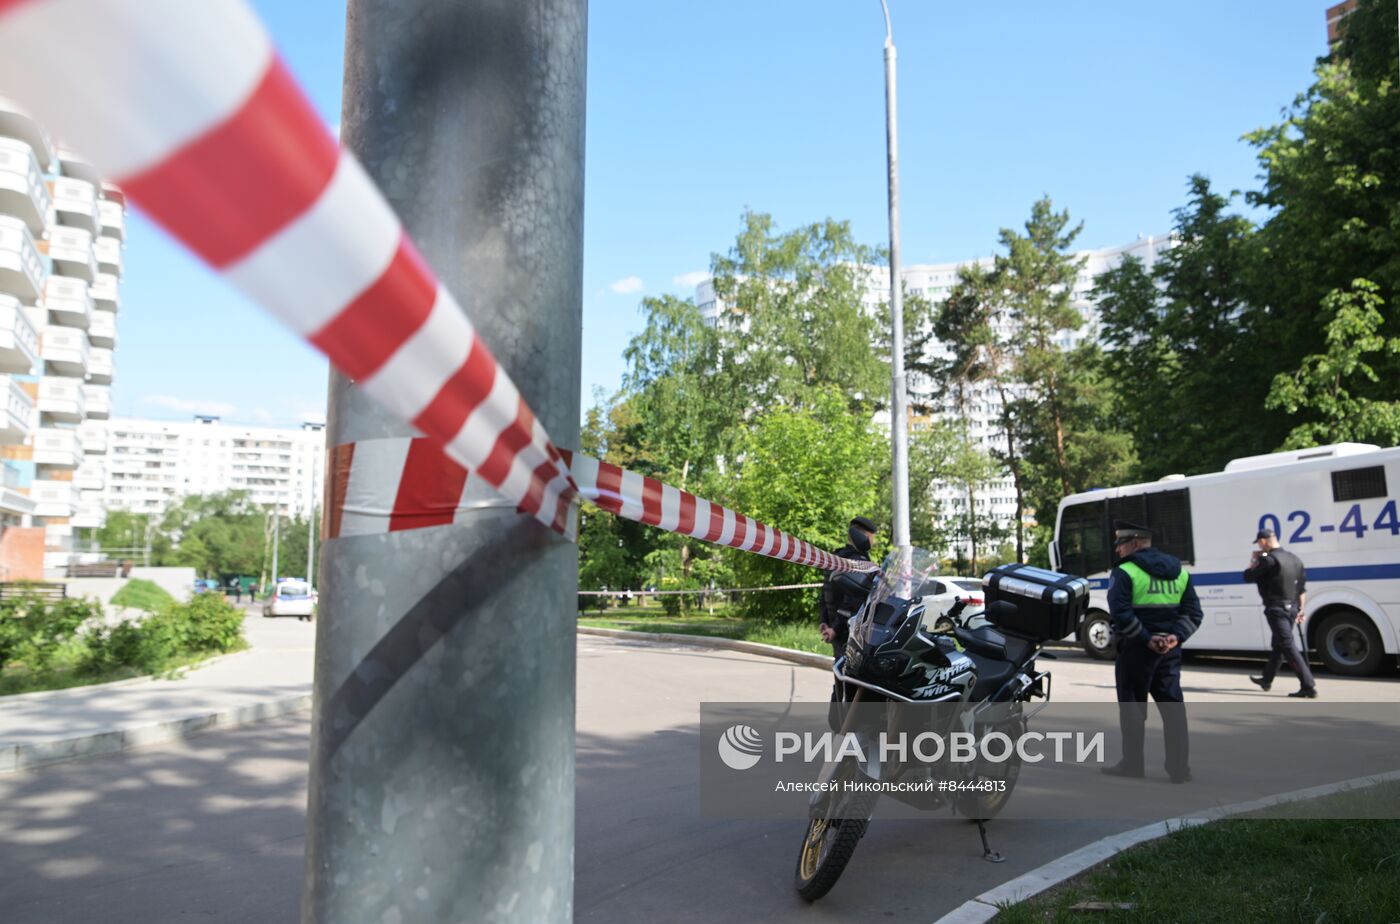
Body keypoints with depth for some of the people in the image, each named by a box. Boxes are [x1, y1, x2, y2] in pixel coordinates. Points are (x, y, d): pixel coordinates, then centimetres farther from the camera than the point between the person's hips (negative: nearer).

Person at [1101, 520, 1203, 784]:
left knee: (1133, 708, 4)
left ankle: (1132, 764, 10)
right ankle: (1180, 767, 10)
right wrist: (1176, 636, -6)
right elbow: (1193, 611, 5)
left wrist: (1146, 639, -16)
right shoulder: (1179, 572, 11)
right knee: (1172, 706, 9)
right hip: (1170, 651, 6)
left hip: (1136, 650, -6)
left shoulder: (1125, 573, -10)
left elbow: (1121, 614, -21)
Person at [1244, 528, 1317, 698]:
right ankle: (1267, 680, 35)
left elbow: (1248, 577, -8)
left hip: (1276, 608, -9)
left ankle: (1309, 686, -16)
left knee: (1288, 646, -10)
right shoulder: (1295, 559, 12)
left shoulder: (1268, 559, -15)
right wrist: (1300, 609, 20)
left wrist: (1253, 562, 8)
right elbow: (1302, 589, 15)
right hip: (1292, 608, 9)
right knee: (1278, 645, 20)